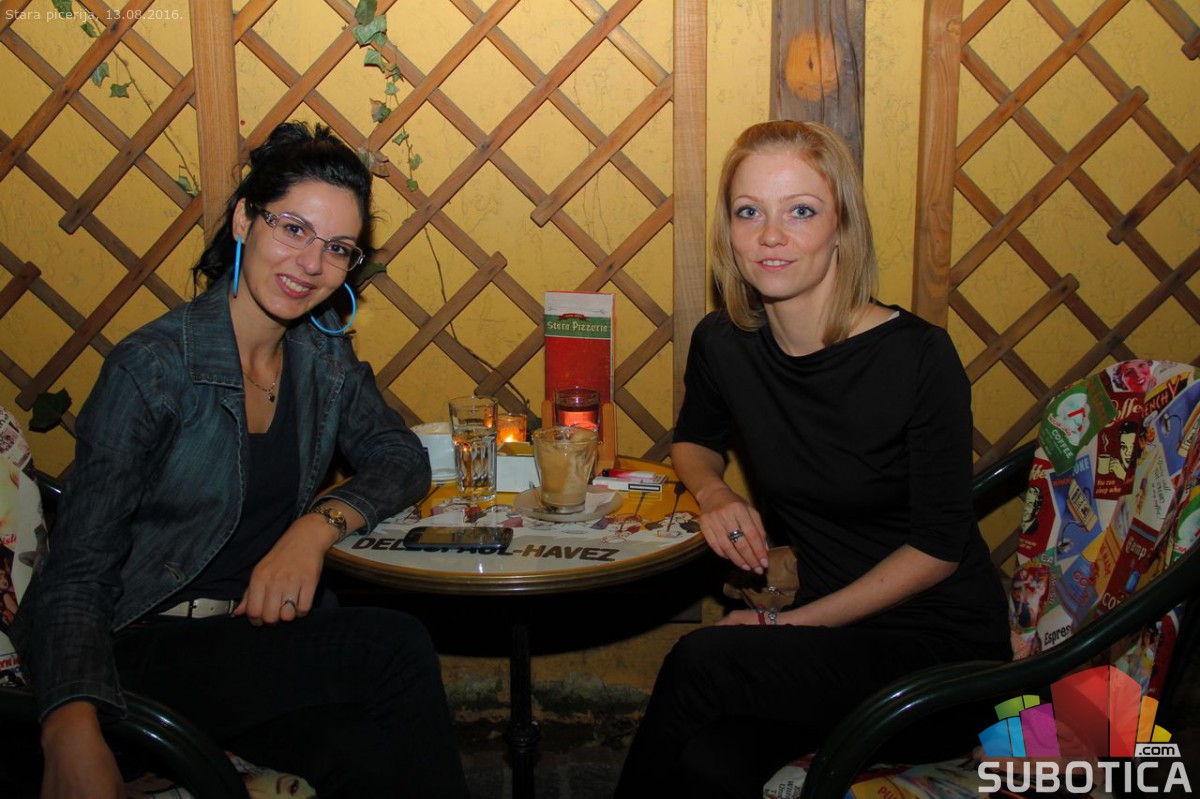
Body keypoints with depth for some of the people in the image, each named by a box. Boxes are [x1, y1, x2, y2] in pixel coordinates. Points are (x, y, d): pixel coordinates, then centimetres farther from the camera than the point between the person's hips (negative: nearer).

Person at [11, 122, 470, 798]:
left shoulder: (323, 351, 4)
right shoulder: (152, 368, -14)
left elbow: (401, 457, 5)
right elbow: (73, 579, -17)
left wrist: (320, 524, -17)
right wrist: (72, 730, -35)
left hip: (272, 630, 4)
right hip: (154, 650, -4)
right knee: (397, 645, -29)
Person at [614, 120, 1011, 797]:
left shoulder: (918, 355, -17)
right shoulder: (724, 343, -3)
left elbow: (939, 547, -12)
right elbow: (695, 442, 19)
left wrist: (790, 623, -14)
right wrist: (715, 493, -5)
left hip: (940, 638, -3)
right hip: (826, 629, 4)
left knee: (701, 661, -26)